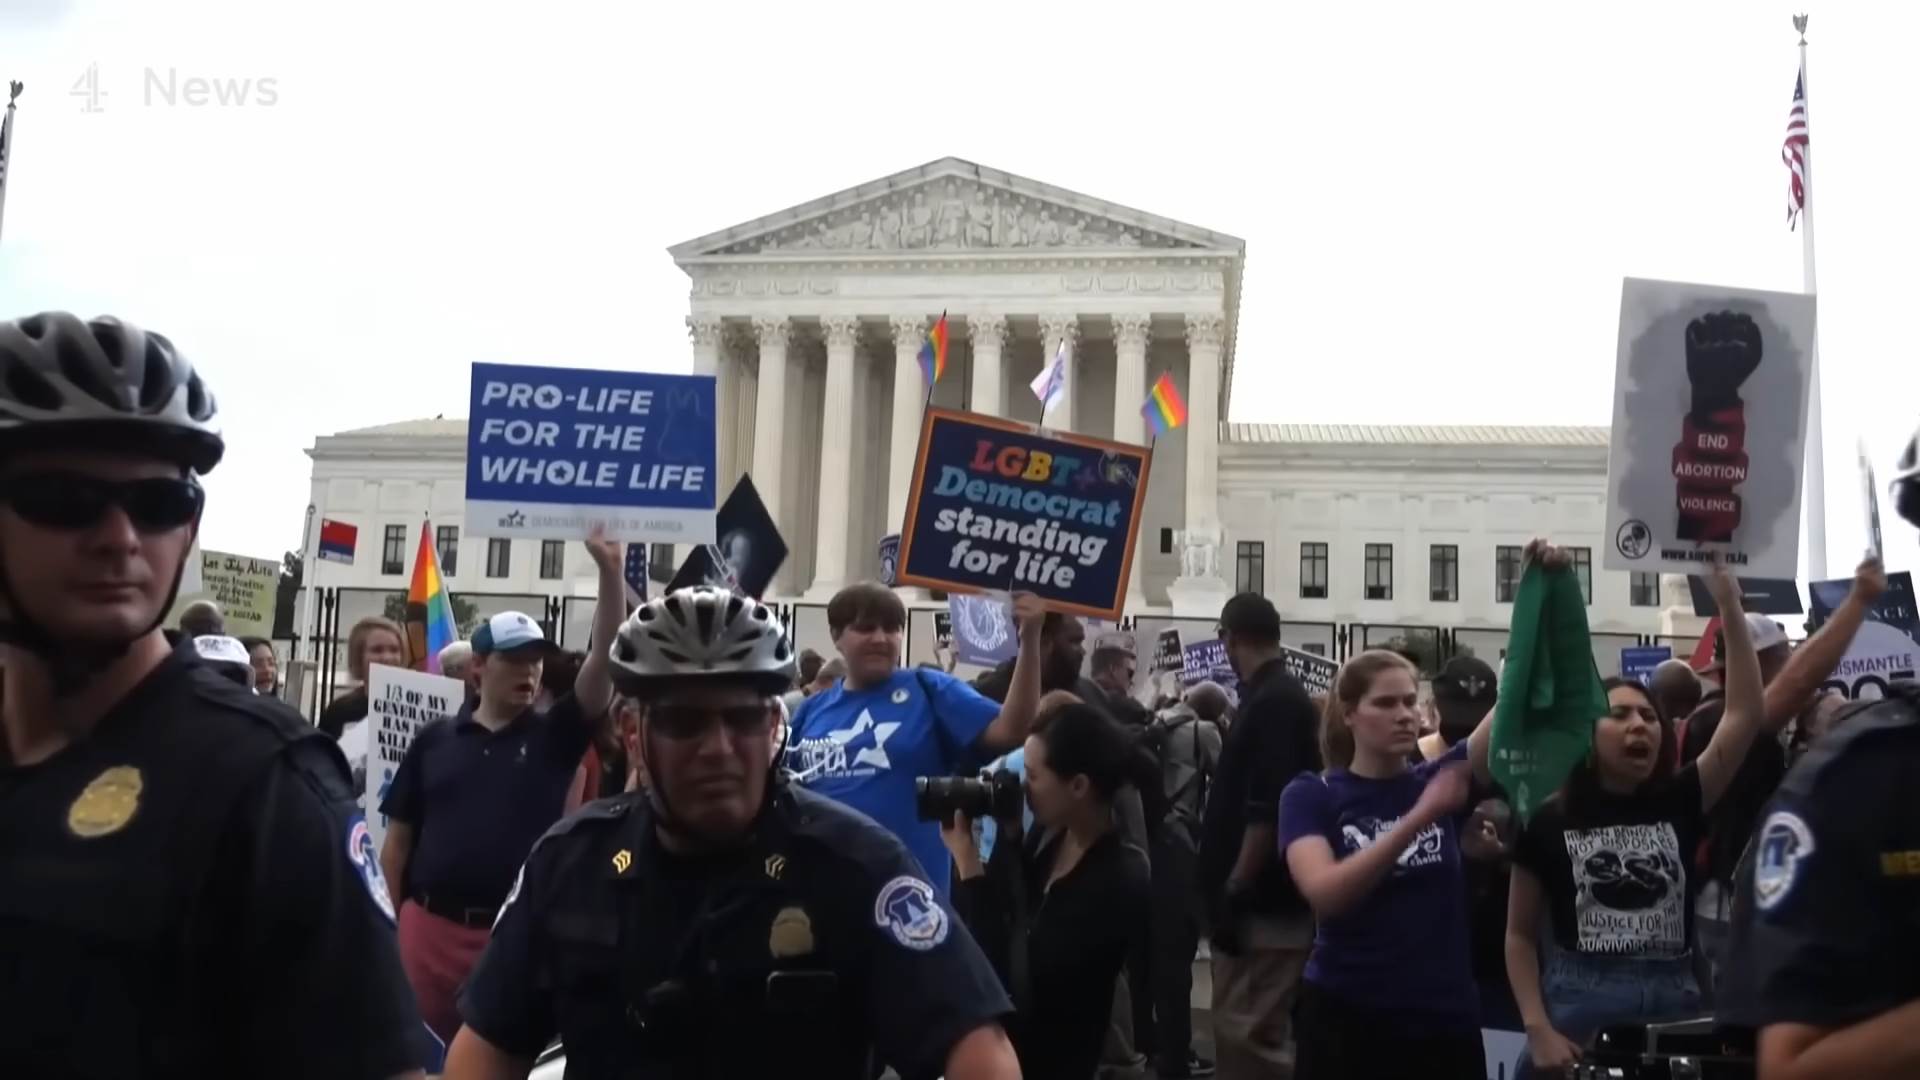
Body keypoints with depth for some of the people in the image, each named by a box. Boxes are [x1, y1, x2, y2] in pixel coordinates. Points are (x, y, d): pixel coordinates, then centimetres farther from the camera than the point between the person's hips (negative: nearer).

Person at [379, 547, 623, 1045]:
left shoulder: (555, 735, 3)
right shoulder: (434, 739, 7)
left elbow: (604, 659, -9)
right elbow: (398, 840, 9)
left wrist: (610, 570, -18)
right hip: (429, 927, 1)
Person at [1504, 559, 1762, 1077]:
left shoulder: (1680, 803, 4)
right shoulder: (1551, 821, -1)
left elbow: (1745, 713, -5)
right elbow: (1520, 935, 3)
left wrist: (1730, 609, -10)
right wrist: (1538, 1029, -8)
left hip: (1674, 1005, 2)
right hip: (1579, 1008, -2)